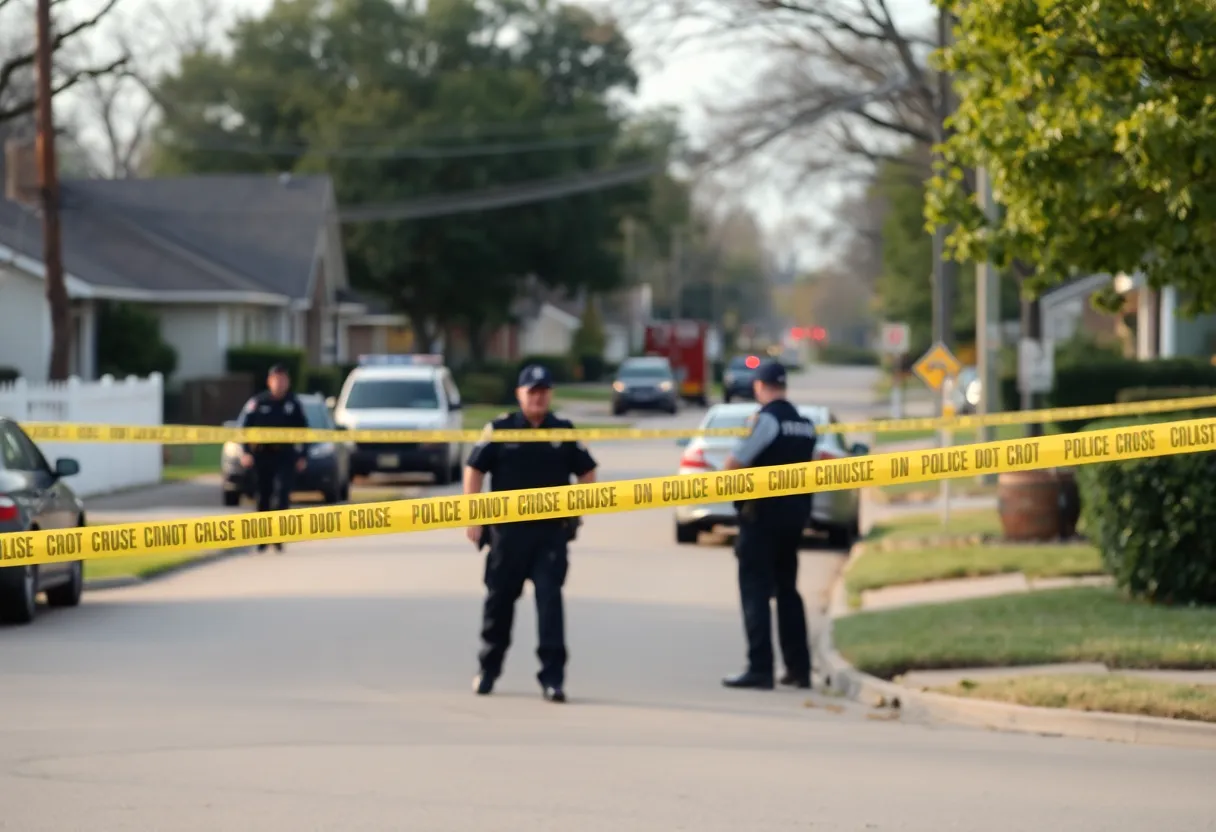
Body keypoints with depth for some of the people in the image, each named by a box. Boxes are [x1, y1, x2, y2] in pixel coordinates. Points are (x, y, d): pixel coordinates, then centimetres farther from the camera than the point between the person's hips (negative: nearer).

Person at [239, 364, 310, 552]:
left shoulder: (294, 404, 6)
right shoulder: (257, 403, 1)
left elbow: (303, 431, 12)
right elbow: (246, 428, 0)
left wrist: (302, 455, 5)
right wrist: (246, 452, -11)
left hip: (285, 455, 0)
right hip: (262, 455, 0)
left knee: (282, 493, -15)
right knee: (263, 497, 8)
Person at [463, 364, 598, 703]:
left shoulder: (565, 433, 6)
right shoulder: (500, 429, 1)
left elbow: (587, 472, 15)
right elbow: (474, 469, 3)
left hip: (552, 531, 0)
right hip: (507, 530, 0)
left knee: (550, 599, -9)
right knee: (499, 599, 10)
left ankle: (552, 677, -9)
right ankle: (488, 670, 28)